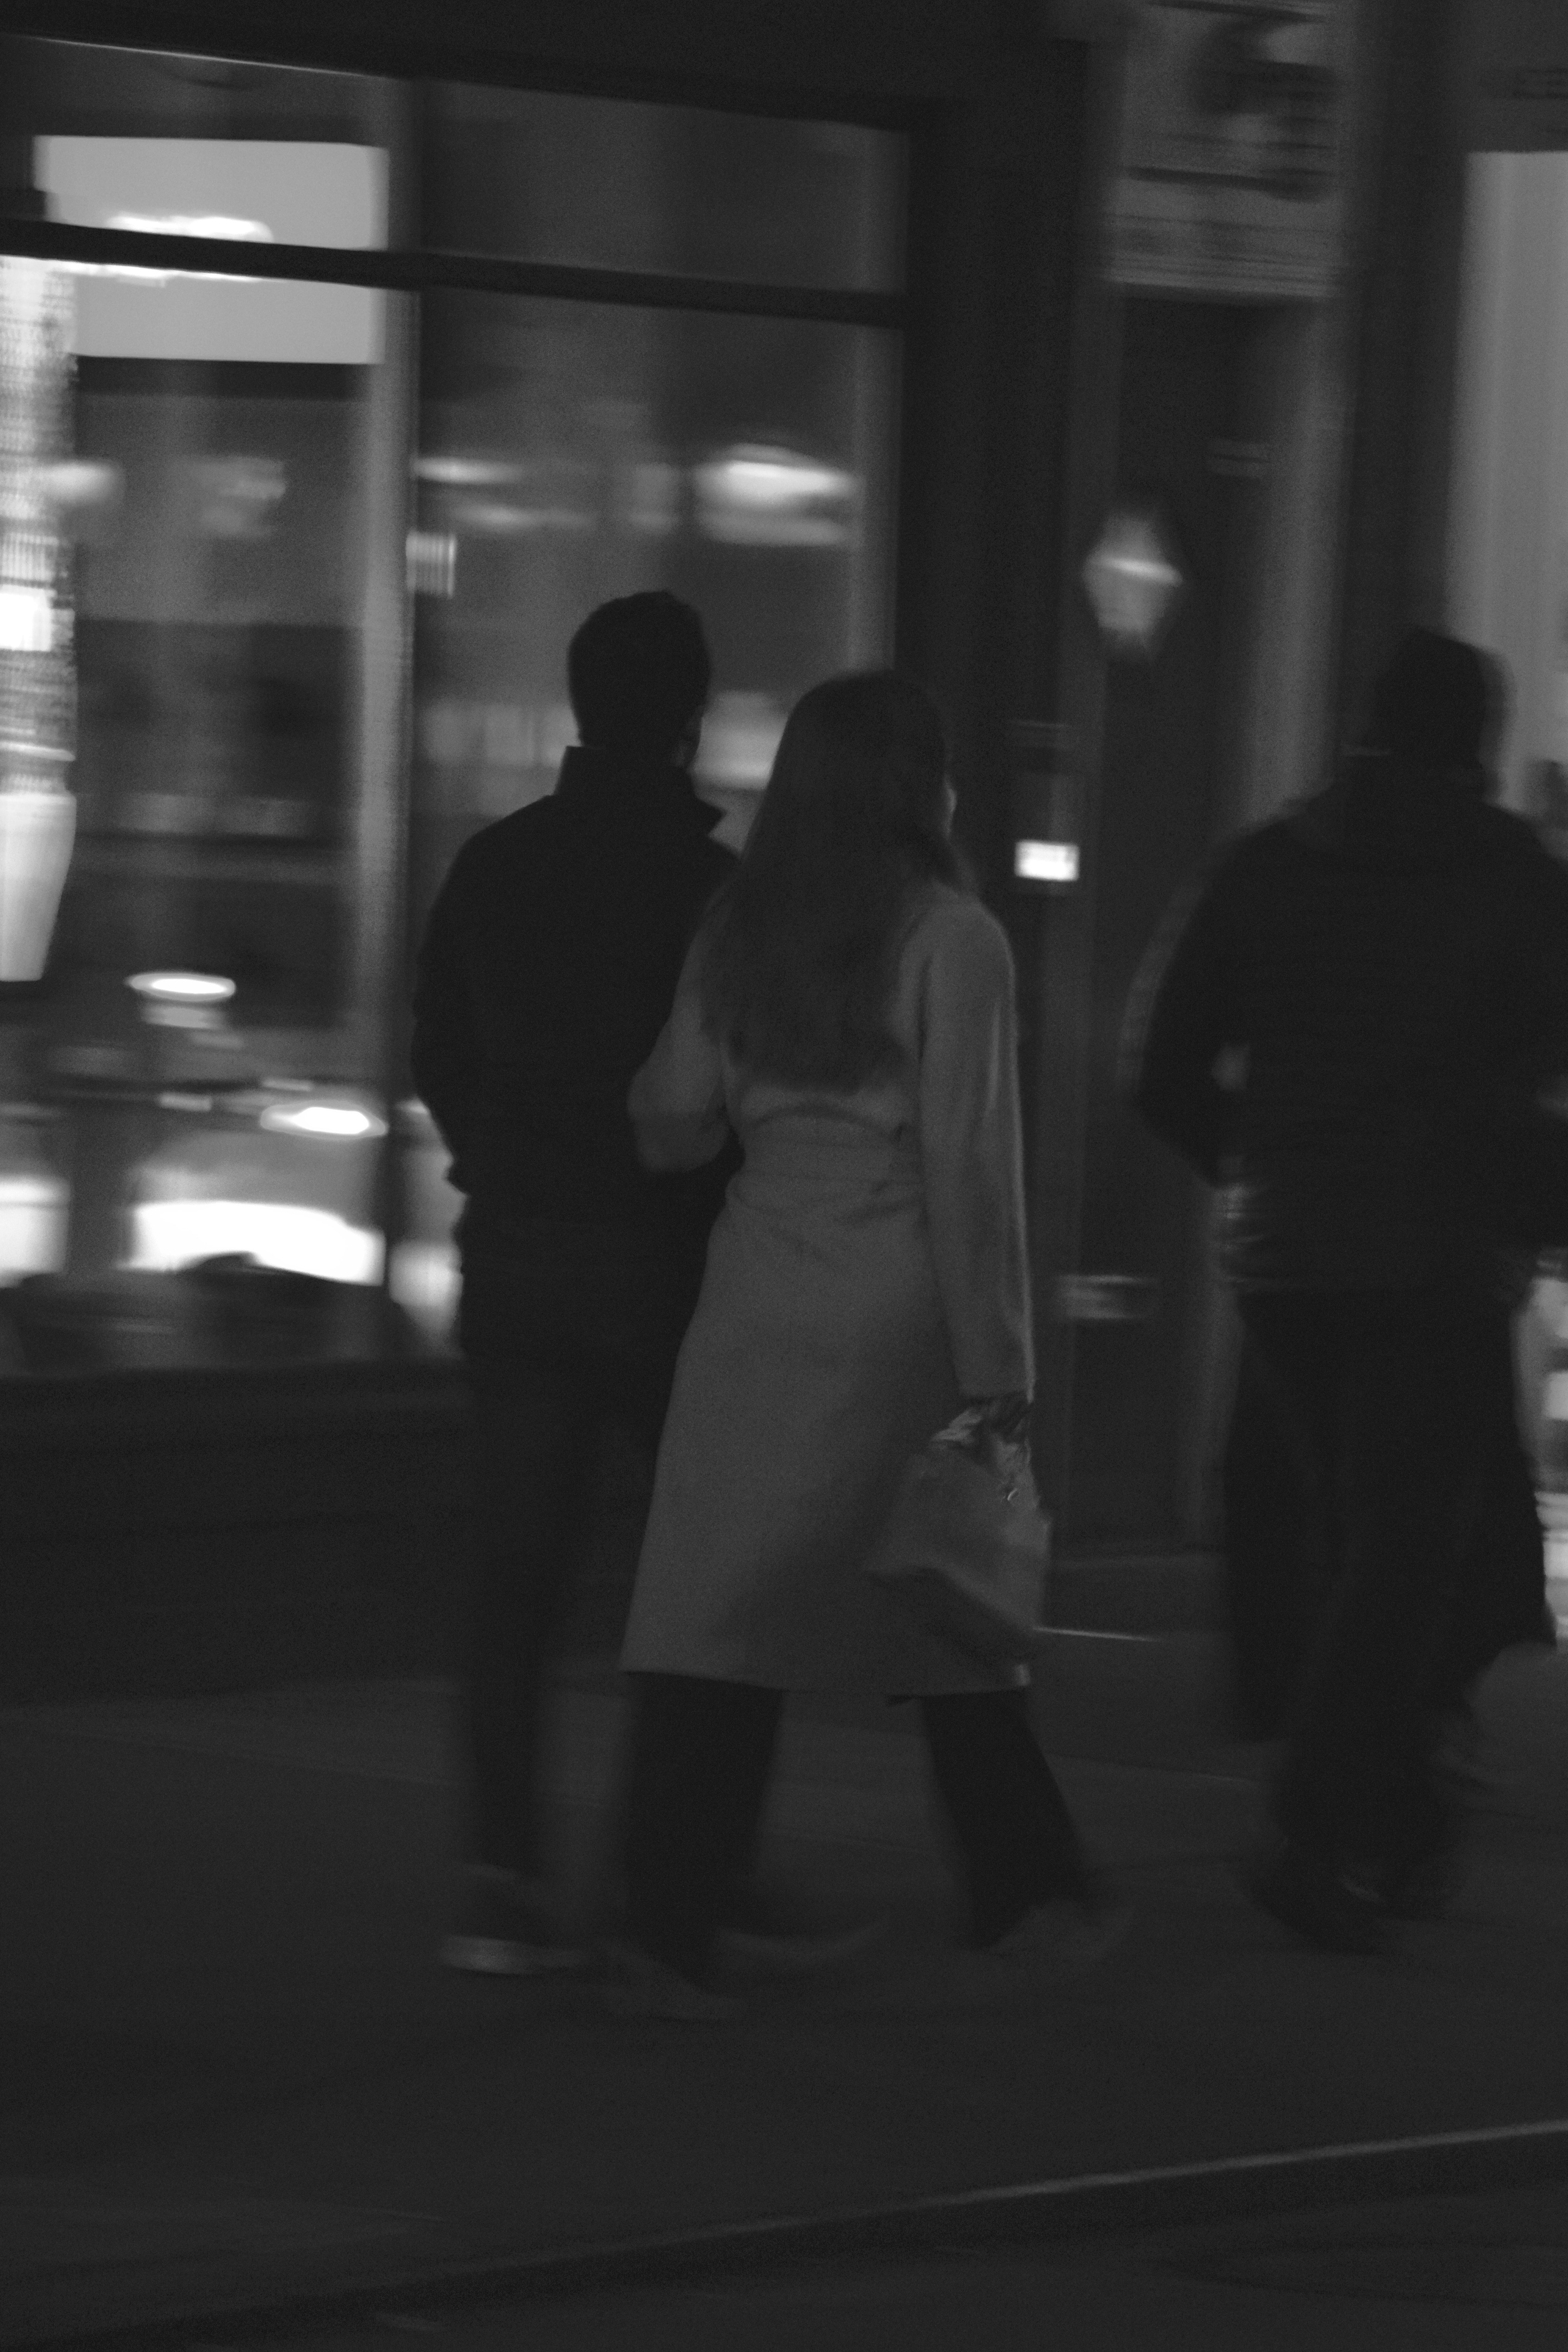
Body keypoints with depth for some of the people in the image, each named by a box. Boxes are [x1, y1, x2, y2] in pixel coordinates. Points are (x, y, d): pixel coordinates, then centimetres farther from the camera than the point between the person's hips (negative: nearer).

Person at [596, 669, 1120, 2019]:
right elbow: (968, 1162, -9)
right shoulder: (950, 939, -7)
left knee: (719, 1612, 0)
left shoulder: (737, 934, 7)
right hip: (894, 1303, -3)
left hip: (754, 1290, 3)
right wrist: (999, 1363, -7)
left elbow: (673, 1125, 10)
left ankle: (669, 1928, -6)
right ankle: (1026, 1890, 22)